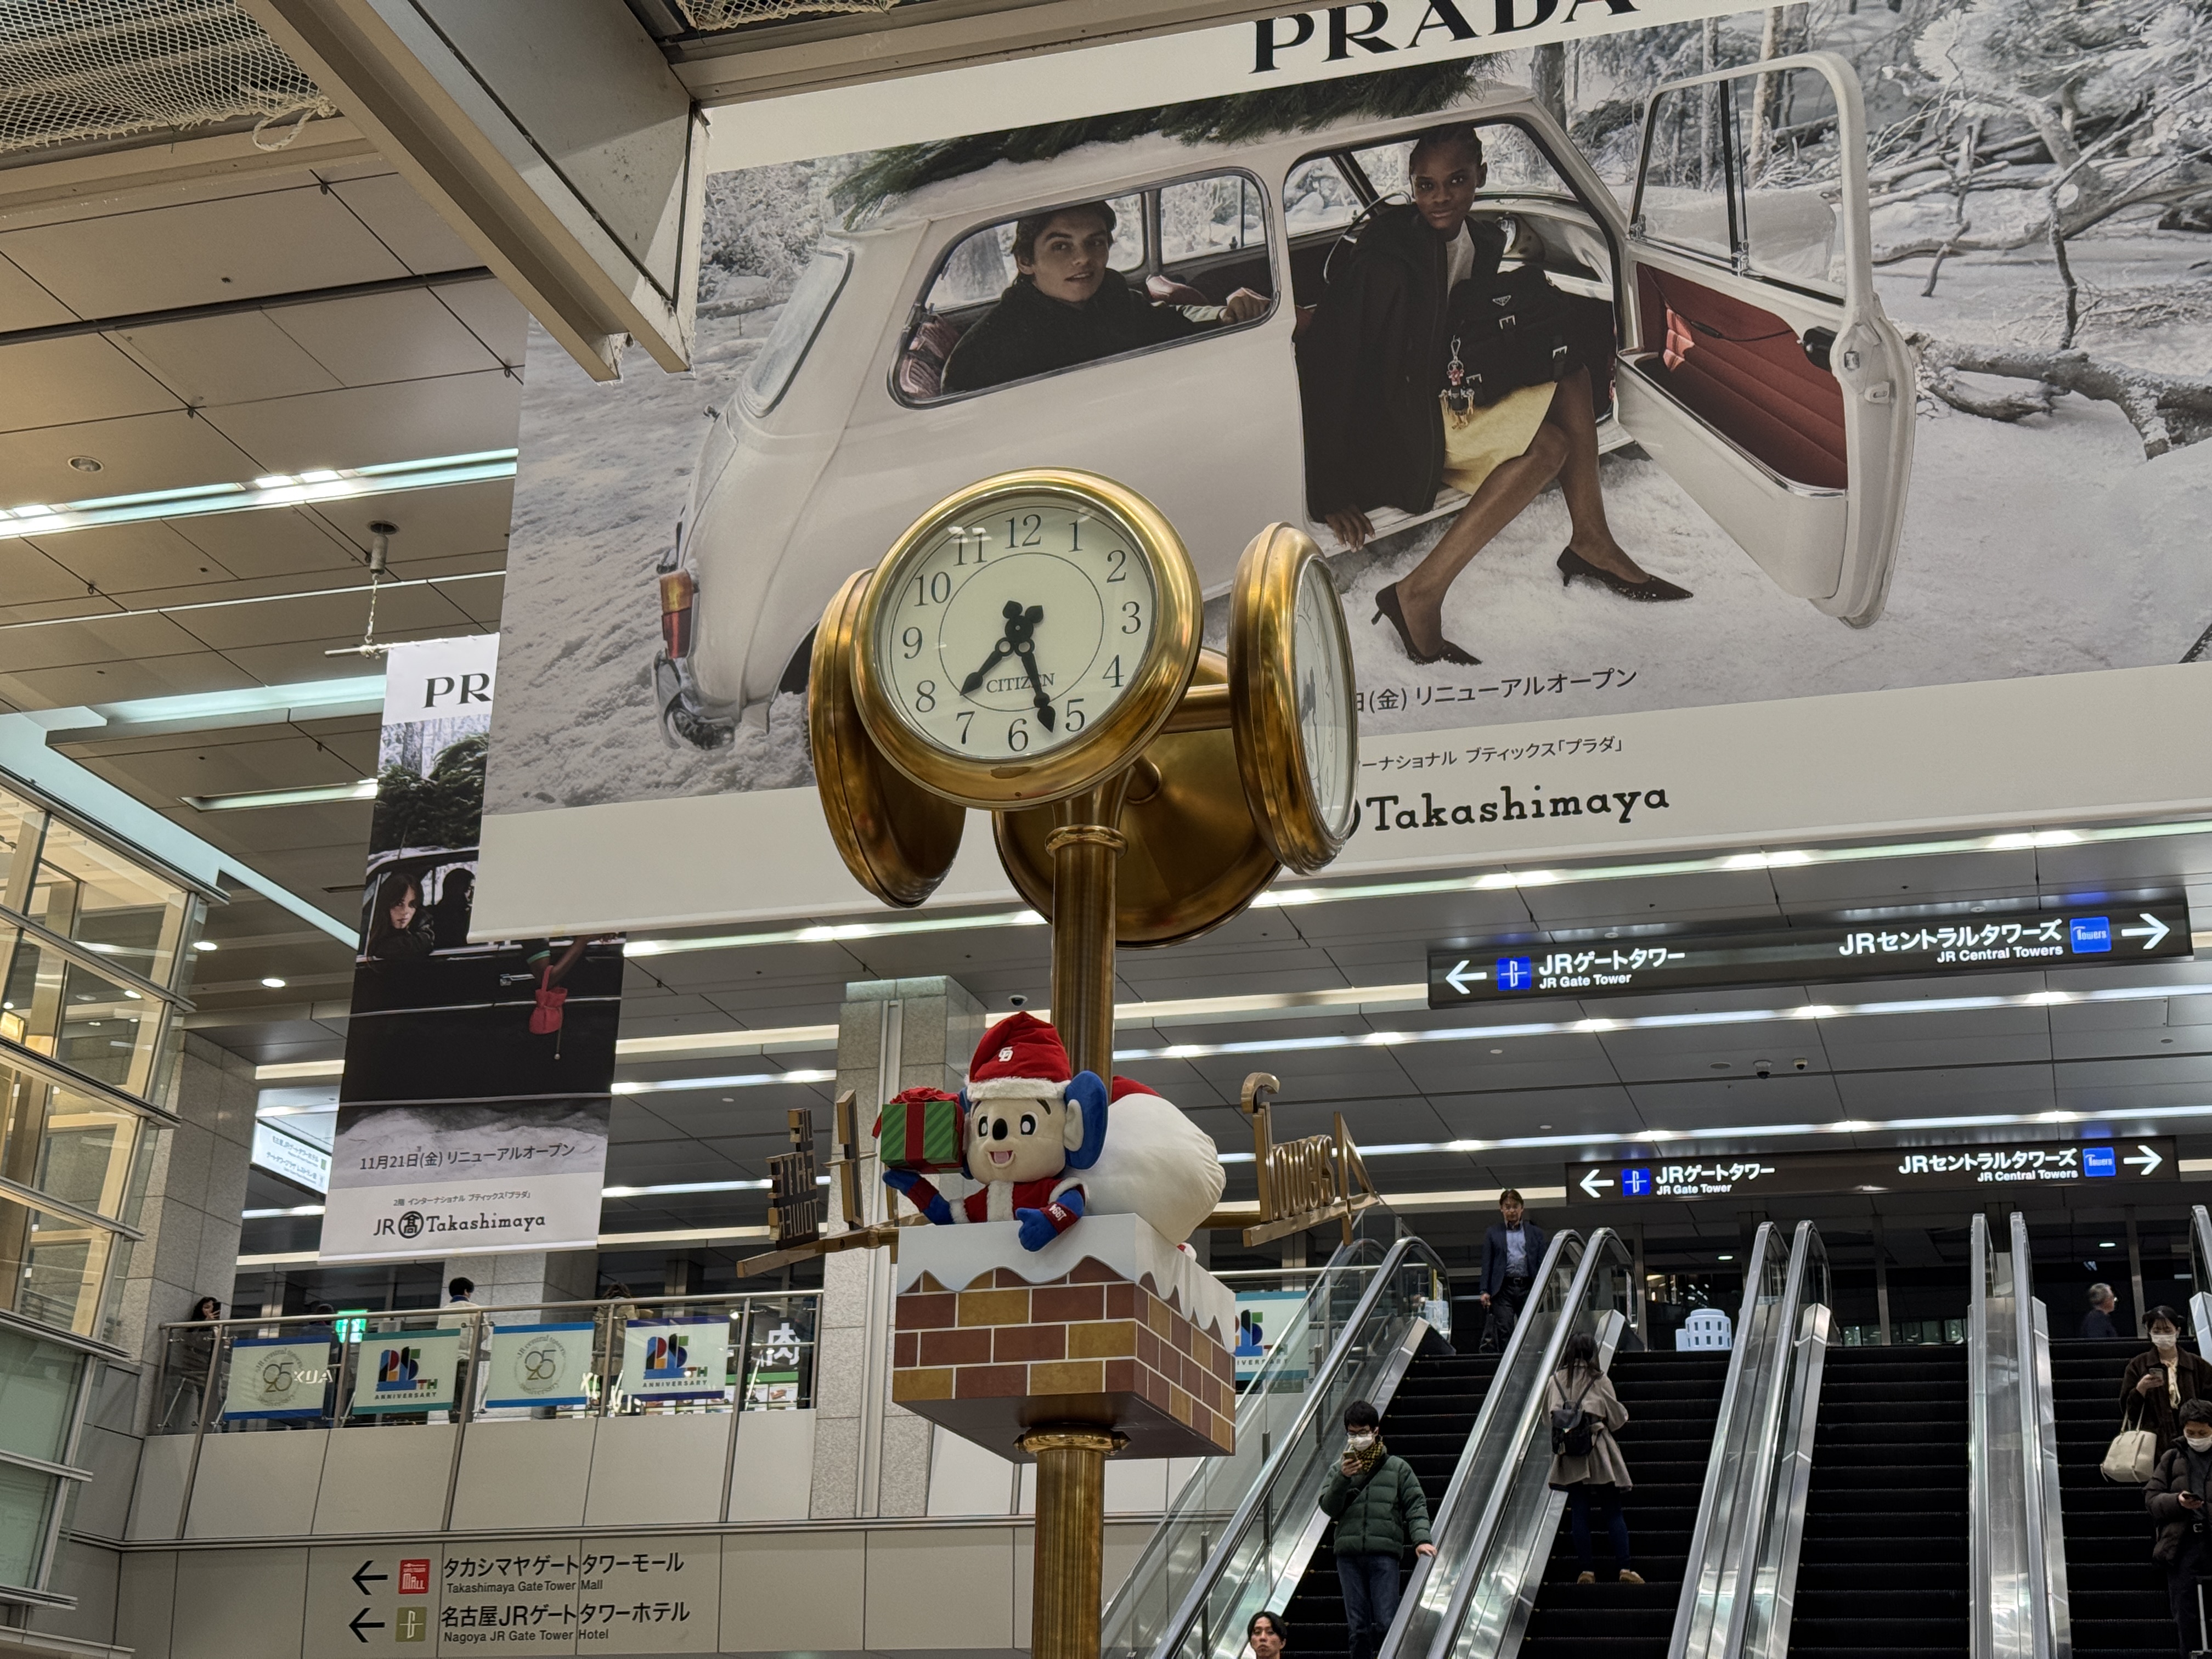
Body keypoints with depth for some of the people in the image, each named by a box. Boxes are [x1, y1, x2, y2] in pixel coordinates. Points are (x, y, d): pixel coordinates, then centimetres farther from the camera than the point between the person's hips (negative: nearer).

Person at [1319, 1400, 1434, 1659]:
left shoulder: (1397, 1468, 12)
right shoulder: (1340, 1468, 16)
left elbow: (1416, 1505, 6)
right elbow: (1328, 1508, 6)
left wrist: (1421, 1538, -10)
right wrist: (1343, 1479, -10)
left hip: (1384, 1553, -2)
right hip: (1349, 1554, 2)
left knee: (1386, 1624, -10)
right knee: (1359, 1627, 2)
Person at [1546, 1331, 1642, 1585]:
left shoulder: (1555, 1381, 1)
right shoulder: (1599, 1380, -6)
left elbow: (1548, 1416, 8)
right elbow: (1617, 1417, 0)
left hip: (1569, 1457, 2)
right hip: (1598, 1450, -2)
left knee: (1579, 1513, 5)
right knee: (1613, 1512, 4)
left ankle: (1587, 1571, 2)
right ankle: (1624, 1568, -2)